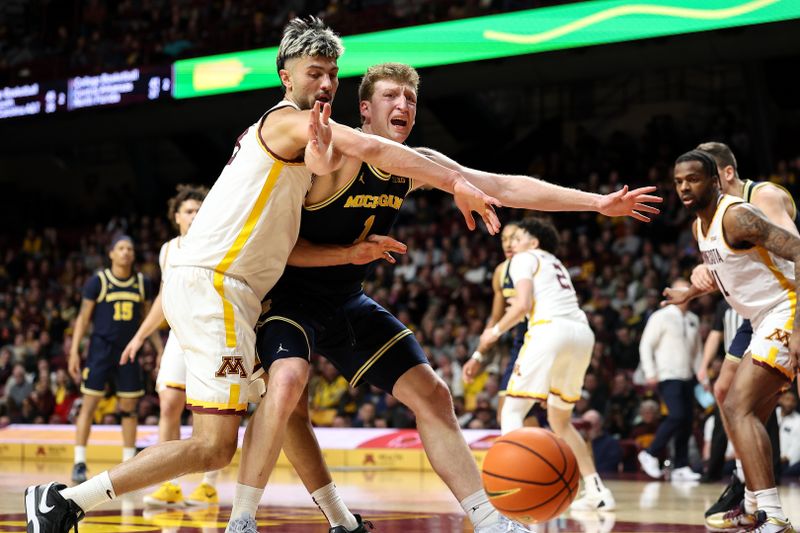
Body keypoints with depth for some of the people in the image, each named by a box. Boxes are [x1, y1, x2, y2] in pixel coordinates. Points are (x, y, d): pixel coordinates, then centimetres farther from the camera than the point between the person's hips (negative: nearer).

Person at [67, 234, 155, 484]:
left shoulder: (142, 283, 6)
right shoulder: (98, 281, -5)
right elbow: (84, 317, -3)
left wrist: (159, 349, 8)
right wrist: (74, 351, -9)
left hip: (129, 350, 4)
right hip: (101, 348, -3)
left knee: (129, 407, 6)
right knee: (89, 403, -6)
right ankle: (79, 464, -2)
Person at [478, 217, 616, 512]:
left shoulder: (524, 259, 10)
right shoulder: (556, 264, 33)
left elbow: (523, 304, -5)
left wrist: (497, 330, 9)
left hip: (551, 329, -7)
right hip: (583, 333, 7)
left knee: (512, 410, -2)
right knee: (559, 419, 21)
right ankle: (597, 490, 13)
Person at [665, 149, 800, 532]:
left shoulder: (735, 216, -18)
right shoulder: (700, 226, 12)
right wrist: (689, 294, 47)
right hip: (767, 324, 10)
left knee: (738, 408, -21)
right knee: (749, 415, 18)